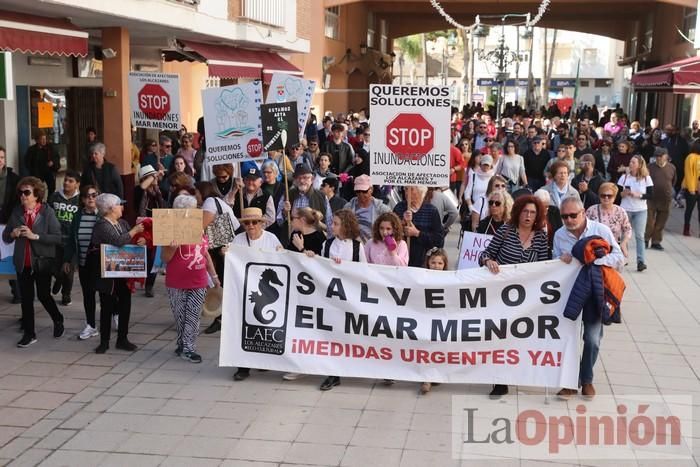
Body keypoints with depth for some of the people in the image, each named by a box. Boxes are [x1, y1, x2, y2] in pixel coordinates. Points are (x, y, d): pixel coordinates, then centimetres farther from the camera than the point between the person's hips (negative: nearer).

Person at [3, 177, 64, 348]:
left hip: (42, 262, -4)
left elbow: (57, 237, -14)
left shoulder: (47, 212, -8)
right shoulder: (16, 212, 5)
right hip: (22, 263, 4)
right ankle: (29, 334, 17)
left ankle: (58, 320, 32)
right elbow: (5, 237, 9)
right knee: (26, 298, 7)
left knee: (43, 295, 4)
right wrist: (13, 234, -13)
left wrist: (35, 236, -22)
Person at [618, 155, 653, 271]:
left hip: (640, 211, -1)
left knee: (639, 235, -6)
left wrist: (638, 195, -19)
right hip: (625, 210, 1)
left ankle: (640, 261, -6)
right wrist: (624, 193, -18)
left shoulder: (646, 178, -2)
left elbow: (651, 195, -6)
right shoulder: (624, 177, 1)